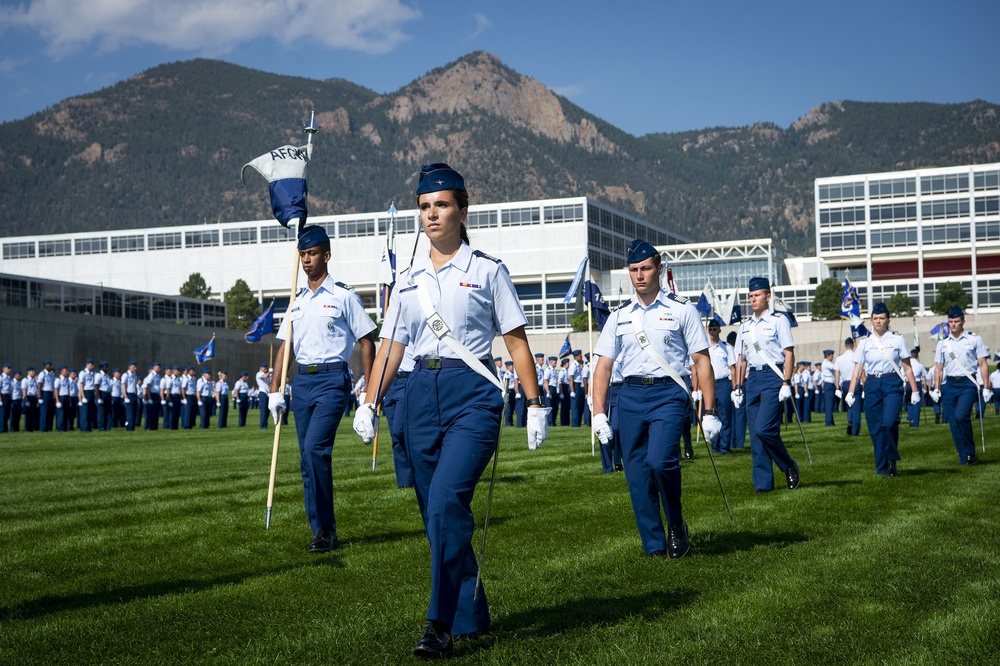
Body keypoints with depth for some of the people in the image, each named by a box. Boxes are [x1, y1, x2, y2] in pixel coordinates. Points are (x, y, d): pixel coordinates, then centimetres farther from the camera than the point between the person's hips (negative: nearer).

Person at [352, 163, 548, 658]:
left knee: (446, 502, -19)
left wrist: (534, 403, -3)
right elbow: (391, 345, 14)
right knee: (436, 514, 6)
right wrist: (369, 404, 4)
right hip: (421, 394, 5)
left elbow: (516, 342, 2)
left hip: (472, 393, -5)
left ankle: (440, 626, -16)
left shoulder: (487, 271, 2)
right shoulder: (408, 280, 13)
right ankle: (471, 617, 19)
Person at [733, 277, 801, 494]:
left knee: (764, 429, -18)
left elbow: (789, 354, -4)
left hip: (772, 377, -6)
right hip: (752, 379, 6)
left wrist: (786, 383, -12)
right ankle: (763, 483, 6)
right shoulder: (745, 326, 17)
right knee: (755, 435, 2)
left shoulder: (778, 320, 1)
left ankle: (789, 466, 5)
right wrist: (738, 387, 12)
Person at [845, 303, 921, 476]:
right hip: (872, 385, 2)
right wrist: (850, 392, -2)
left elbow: (907, 367, 6)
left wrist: (915, 390, 3)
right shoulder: (865, 342, 9)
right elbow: (857, 369, 7)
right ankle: (882, 467, 11)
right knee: (875, 428, 0)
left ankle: (892, 460, 1)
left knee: (889, 423, -19)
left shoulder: (897, 339, 5)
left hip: (893, 384, -2)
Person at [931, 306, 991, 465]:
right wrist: (936, 389, 7)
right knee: (953, 423, 0)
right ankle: (964, 456, 11)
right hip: (949, 385, 4)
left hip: (967, 384, -4)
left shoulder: (975, 339, 4)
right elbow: (938, 368, 16)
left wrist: (986, 388, -3)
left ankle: (971, 452, -4)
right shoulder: (943, 343, 13)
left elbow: (983, 365, 3)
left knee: (961, 416, -21)